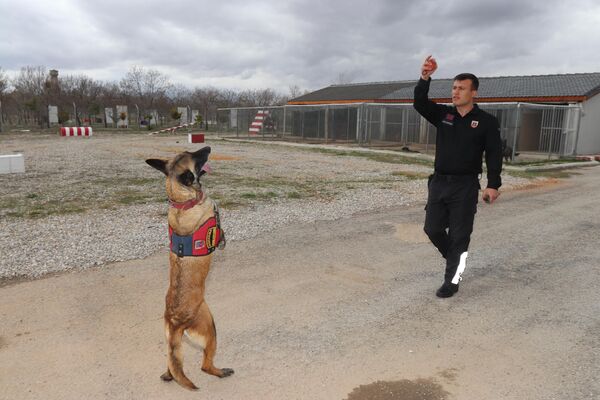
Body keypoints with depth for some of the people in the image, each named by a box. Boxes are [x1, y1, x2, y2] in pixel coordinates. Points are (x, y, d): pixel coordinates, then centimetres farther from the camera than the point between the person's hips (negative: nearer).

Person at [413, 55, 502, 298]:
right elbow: (420, 103, -8)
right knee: (433, 229, 5)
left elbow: (494, 155, -5)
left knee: (459, 235, 0)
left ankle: (452, 281, 12)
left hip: (465, 186, -4)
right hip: (439, 182, 4)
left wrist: (493, 184, -13)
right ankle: (457, 259, 33)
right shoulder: (443, 114, 7)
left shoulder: (486, 121, -2)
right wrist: (425, 78, -23)